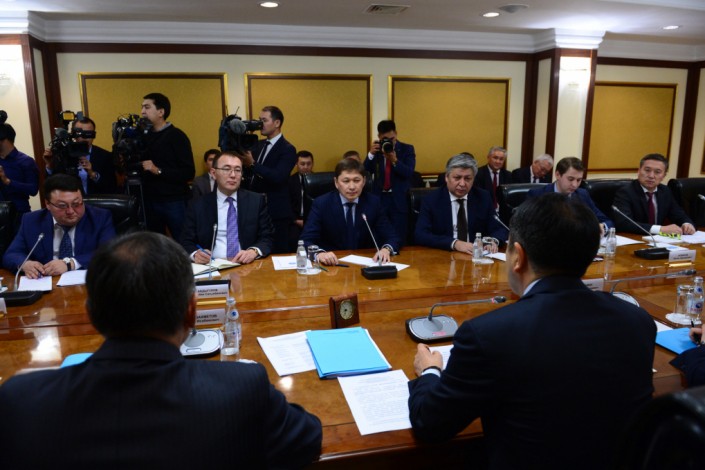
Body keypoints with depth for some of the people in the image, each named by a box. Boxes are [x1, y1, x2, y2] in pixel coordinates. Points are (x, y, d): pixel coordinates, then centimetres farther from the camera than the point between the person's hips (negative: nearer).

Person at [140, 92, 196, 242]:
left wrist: (158, 171, -20)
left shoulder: (176, 136, -8)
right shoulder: (144, 136, 11)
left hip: (174, 201, -6)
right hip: (150, 202, 6)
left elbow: (188, 173, -15)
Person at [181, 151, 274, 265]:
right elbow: (186, 243, 7)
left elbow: (267, 238, 4)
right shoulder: (198, 205, 7)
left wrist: (254, 251, -18)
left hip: (247, 266, 1)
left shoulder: (257, 201, 7)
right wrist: (195, 254, -17)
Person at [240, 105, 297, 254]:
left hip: (275, 213, -7)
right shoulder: (258, 145, 14)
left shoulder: (287, 149, -9)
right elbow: (249, 174, 11)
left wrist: (252, 164, -27)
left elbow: (277, 177, -23)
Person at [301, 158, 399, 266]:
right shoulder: (321, 204, -7)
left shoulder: (373, 203, 0)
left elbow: (392, 237, -1)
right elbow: (305, 241, -14)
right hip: (333, 265, -3)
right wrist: (320, 253, -36)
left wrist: (386, 249, -24)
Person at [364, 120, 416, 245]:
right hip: (380, 197, 2)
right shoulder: (376, 149, 5)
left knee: (399, 239, 0)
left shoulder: (407, 149, 1)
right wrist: (371, 154, -20)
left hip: (399, 199, -1)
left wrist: (395, 160, -27)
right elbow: (365, 172, -4)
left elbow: (409, 173, -12)